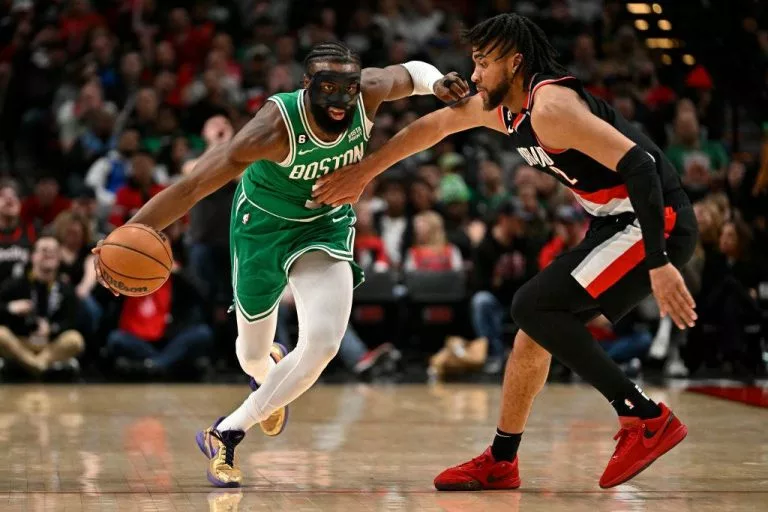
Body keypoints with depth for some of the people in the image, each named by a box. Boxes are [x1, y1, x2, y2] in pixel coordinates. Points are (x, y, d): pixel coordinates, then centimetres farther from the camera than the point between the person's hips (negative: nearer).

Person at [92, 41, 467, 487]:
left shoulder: (369, 92, -23)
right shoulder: (275, 128, -36)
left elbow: (410, 72, 1)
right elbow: (191, 186, -36)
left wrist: (437, 83, -21)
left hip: (326, 224, 3)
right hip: (264, 225, -3)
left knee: (324, 343, -21)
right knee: (253, 356, 14)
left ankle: (227, 434, -2)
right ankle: (272, 374, 57)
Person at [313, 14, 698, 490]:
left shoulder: (550, 106, -21)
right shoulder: (502, 106, 8)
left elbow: (637, 163, -29)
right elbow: (435, 125, 24)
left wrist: (658, 263, -33)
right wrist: (363, 172, 30)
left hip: (657, 223, -10)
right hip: (619, 223, 10)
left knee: (534, 307, -15)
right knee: (537, 324, 12)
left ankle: (647, 418, -13)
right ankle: (501, 461, 24)